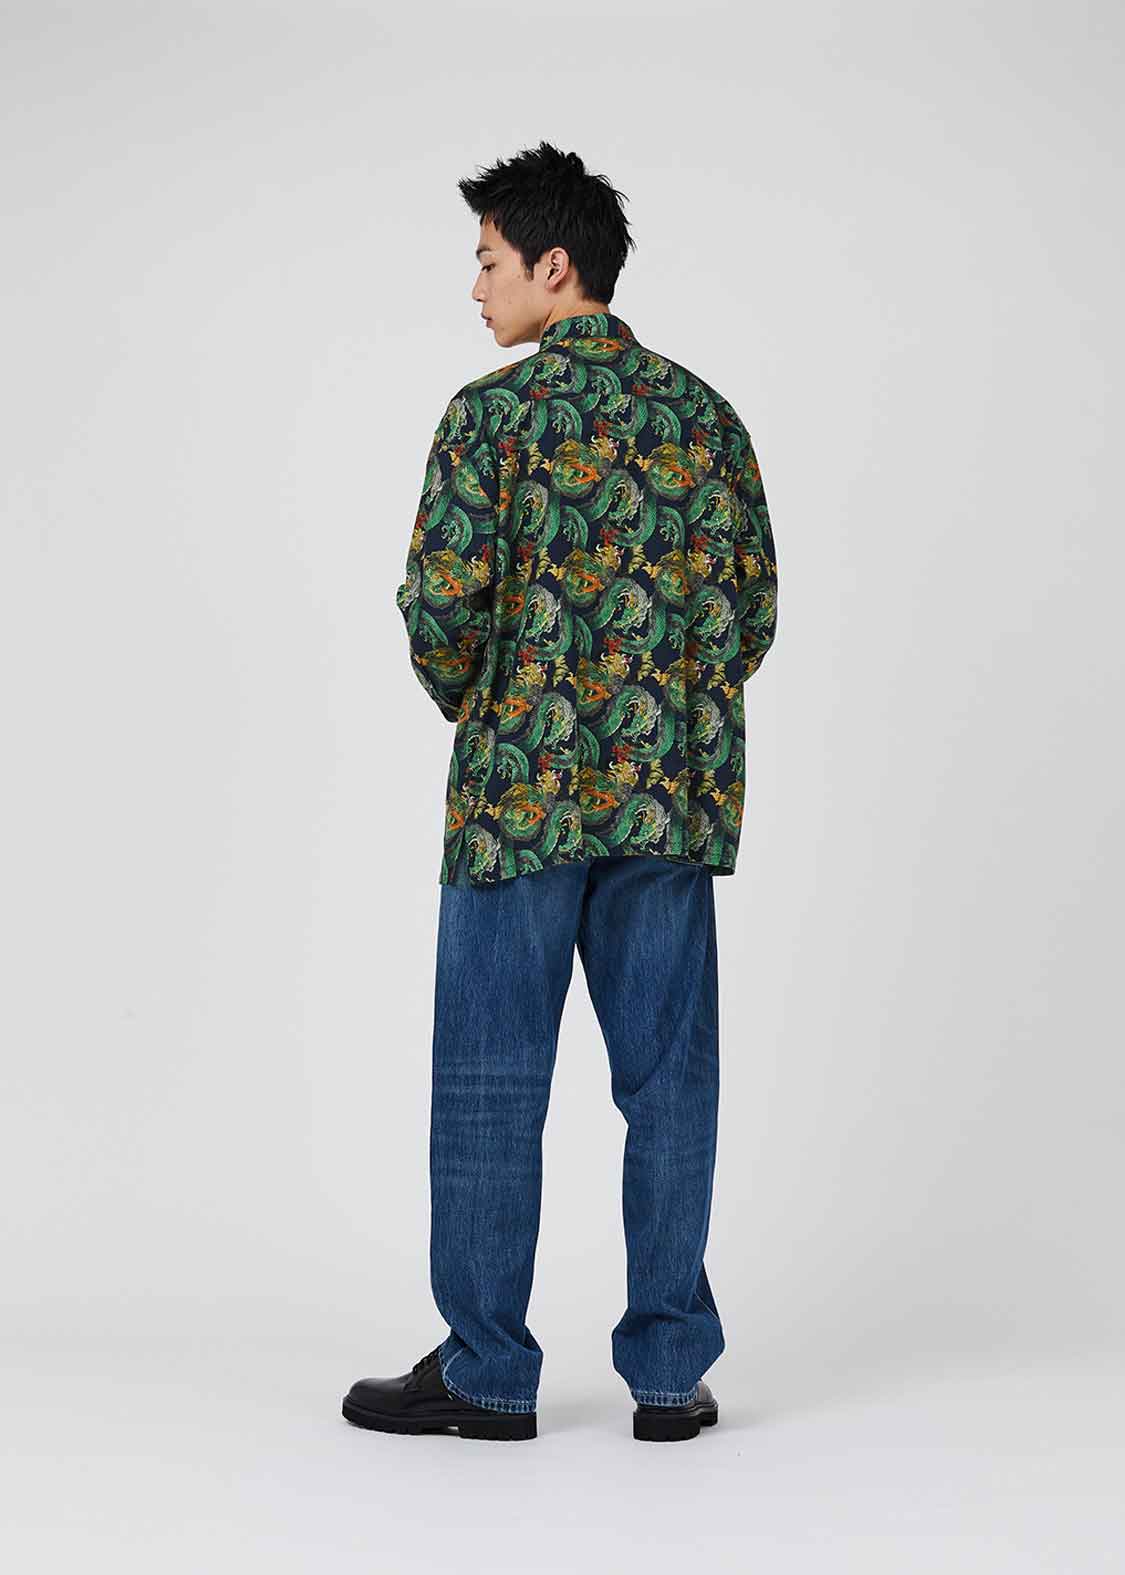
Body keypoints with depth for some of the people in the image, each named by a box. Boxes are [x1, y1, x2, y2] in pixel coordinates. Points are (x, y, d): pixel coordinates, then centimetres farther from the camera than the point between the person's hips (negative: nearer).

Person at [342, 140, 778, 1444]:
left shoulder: (493, 414, -7)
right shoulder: (706, 416, 8)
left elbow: (445, 609, -12)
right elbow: (754, 613, 9)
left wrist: (475, 713, 8)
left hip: (520, 794, -4)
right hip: (674, 796, 4)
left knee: (492, 1086, 4)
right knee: (668, 1080, 8)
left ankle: (486, 1373, 9)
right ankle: (670, 1371, 12)